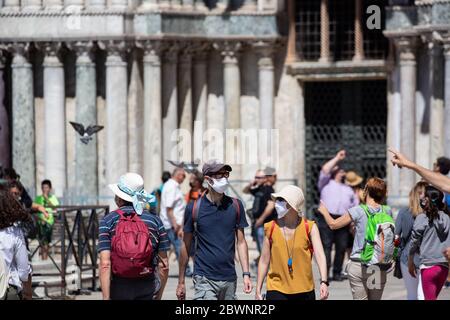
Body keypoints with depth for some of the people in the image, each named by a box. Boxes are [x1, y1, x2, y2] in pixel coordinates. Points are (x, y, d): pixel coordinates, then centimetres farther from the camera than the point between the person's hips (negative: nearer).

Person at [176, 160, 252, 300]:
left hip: (229, 278, 3)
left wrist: (246, 274, 0)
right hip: (204, 279, -3)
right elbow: (186, 246, 4)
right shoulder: (194, 208, -3)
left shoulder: (235, 206, 5)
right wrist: (181, 282, 5)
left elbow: (241, 242, 9)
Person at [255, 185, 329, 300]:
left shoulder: (309, 228, -3)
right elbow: (264, 261, 8)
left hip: (304, 291, 0)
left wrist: (323, 282, -28)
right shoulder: (271, 228, 2)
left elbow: (320, 255, -13)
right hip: (277, 290, 0)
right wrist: (258, 290, 7)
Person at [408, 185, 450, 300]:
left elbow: (414, 242, -1)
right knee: (434, 297, 17)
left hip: (428, 264, -5)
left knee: (429, 298, -1)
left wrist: (410, 262, 9)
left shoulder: (422, 218, -7)